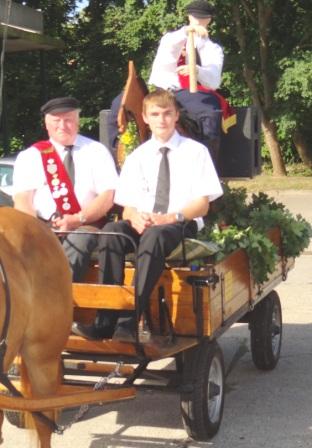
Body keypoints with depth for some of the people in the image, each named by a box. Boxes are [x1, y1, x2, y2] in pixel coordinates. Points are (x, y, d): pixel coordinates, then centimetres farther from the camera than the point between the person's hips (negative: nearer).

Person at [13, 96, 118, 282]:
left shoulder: (97, 152, 10)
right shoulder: (30, 156, 12)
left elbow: (108, 196, 0)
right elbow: (22, 199, 0)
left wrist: (78, 220, -16)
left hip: (85, 227, -1)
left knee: (79, 240, -36)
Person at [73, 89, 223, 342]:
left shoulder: (195, 152, 7)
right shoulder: (137, 157, 17)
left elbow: (202, 205, 0)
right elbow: (128, 206, 12)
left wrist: (172, 217, -18)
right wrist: (134, 216, -13)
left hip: (182, 226, -3)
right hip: (142, 224, 3)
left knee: (154, 235, -38)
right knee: (111, 231, -30)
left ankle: (129, 321, -41)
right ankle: (105, 317, -34)